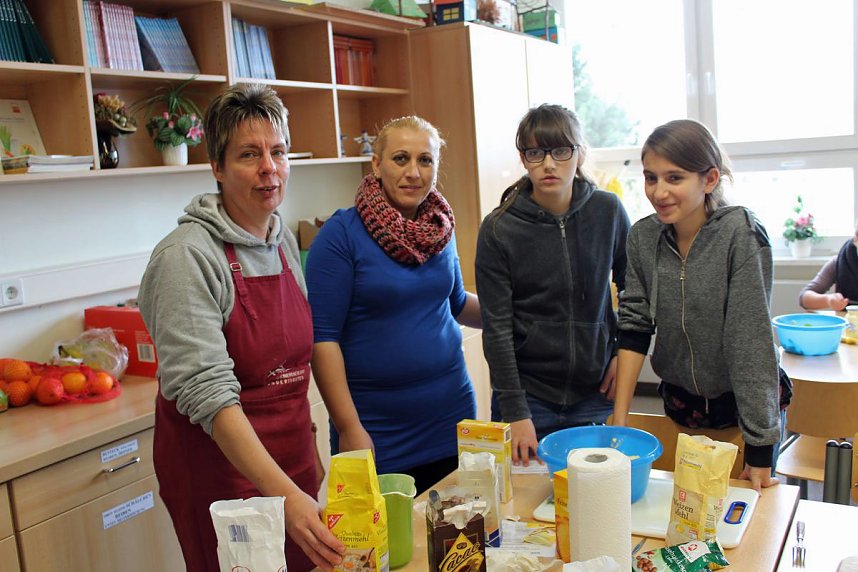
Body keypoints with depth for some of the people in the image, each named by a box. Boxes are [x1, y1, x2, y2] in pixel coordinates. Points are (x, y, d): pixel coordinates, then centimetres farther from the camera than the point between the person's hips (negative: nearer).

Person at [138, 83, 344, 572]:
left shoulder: (284, 240, 3)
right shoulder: (188, 255, -19)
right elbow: (208, 393, -26)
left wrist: (309, 449, 13)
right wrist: (285, 494, -34)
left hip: (291, 463, 6)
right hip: (223, 467, -6)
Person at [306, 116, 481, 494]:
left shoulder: (441, 227, 4)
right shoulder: (342, 233, -12)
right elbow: (322, 337, -14)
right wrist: (349, 428, -17)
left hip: (450, 414, 5)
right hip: (377, 429, -5)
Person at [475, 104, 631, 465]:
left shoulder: (608, 211, -2)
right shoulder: (498, 229, -9)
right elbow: (497, 328, -9)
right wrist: (515, 412, -11)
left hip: (595, 391, 2)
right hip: (528, 393, -2)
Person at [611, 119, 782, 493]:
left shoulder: (742, 234, -20)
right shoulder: (642, 237, -7)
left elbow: (751, 340, -23)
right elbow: (634, 327, -4)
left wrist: (760, 449, -22)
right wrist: (618, 420, -9)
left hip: (746, 405, -3)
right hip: (679, 404, 4)